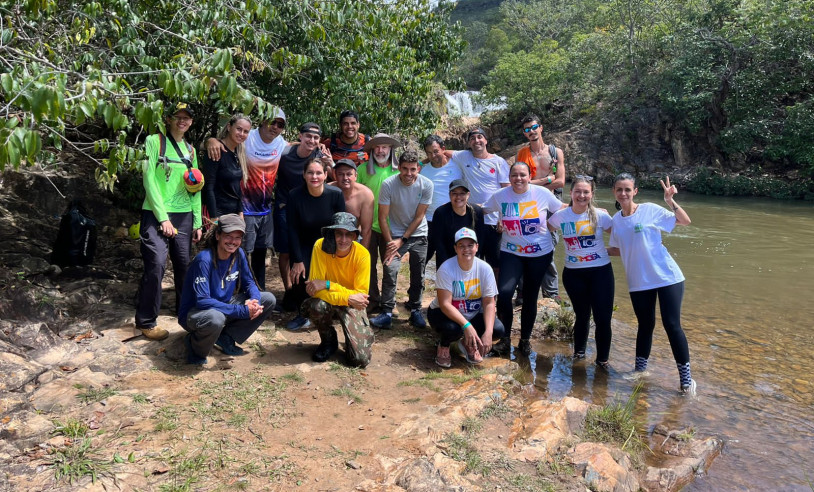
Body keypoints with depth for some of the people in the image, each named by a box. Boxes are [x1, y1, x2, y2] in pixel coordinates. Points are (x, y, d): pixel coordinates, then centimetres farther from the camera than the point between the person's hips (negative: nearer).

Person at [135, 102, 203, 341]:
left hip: (184, 216, 5)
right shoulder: (155, 141, -1)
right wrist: (163, 218, -13)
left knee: (184, 265, 8)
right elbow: (149, 179, -8)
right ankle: (146, 321, -2)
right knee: (156, 265, -13)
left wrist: (197, 222, 12)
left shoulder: (190, 149, 17)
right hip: (156, 215, -5)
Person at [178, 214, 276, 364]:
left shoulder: (239, 254, -5)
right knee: (215, 318, -42)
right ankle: (195, 346, -7)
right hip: (195, 312, -7)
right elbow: (202, 301, -31)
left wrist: (254, 301, -21)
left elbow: (249, 283, 5)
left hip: (223, 306, 7)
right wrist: (243, 311, -34)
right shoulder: (204, 260, -25)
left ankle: (226, 339, -1)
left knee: (269, 300, -5)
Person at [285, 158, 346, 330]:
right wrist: (297, 260, -13)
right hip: (304, 245, 1)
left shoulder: (336, 195, -17)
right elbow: (292, 230, -10)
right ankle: (303, 314, 6)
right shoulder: (295, 196, -16)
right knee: (298, 276, -19)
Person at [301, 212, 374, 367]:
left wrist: (327, 284, -29)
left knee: (360, 359, -18)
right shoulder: (320, 246, -20)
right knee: (317, 306, -36)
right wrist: (348, 298, -32)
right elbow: (314, 289, -22)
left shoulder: (362, 254, -20)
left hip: (352, 305, -1)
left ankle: (358, 336, 19)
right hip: (328, 301, 1)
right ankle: (328, 341, -3)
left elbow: (361, 294, -19)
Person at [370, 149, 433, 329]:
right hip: (395, 234, -1)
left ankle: (415, 309, 20)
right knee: (390, 270, -16)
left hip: (418, 235, 1)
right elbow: (382, 217, -13)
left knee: (418, 275, 3)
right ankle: (387, 312, -9)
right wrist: (390, 243, -17)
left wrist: (402, 240, -12)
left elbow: (419, 217, -10)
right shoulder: (388, 184, -18)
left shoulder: (426, 185, -15)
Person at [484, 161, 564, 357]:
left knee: (530, 297, 10)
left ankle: (525, 340, 29)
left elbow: (563, 210, 6)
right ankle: (505, 339, 2)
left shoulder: (542, 193, -8)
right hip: (511, 253, 0)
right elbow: (482, 210, 7)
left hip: (540, 253, 0)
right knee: (504, 293, -17)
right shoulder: (500, 196, -6)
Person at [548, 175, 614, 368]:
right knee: (582, 315, 11)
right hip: (573, 273, 1)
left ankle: (602, 359, 19)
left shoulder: (600, 216, -7)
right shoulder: (560, 216, -4)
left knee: (603, 318, -2)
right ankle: (579, 352, 36)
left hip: (601, 271, -1)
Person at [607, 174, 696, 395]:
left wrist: (671, 201, -23)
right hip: (638, 282, 4)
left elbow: (685, 221, -10)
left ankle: (685, 376, 9)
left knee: (672, 325, -4)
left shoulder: (650, 210, -8)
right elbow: (618, 250, 15)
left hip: (667, 277, -4)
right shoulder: (616, 220, 4)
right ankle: (639, 370, 28)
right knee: (645, 325, 12)